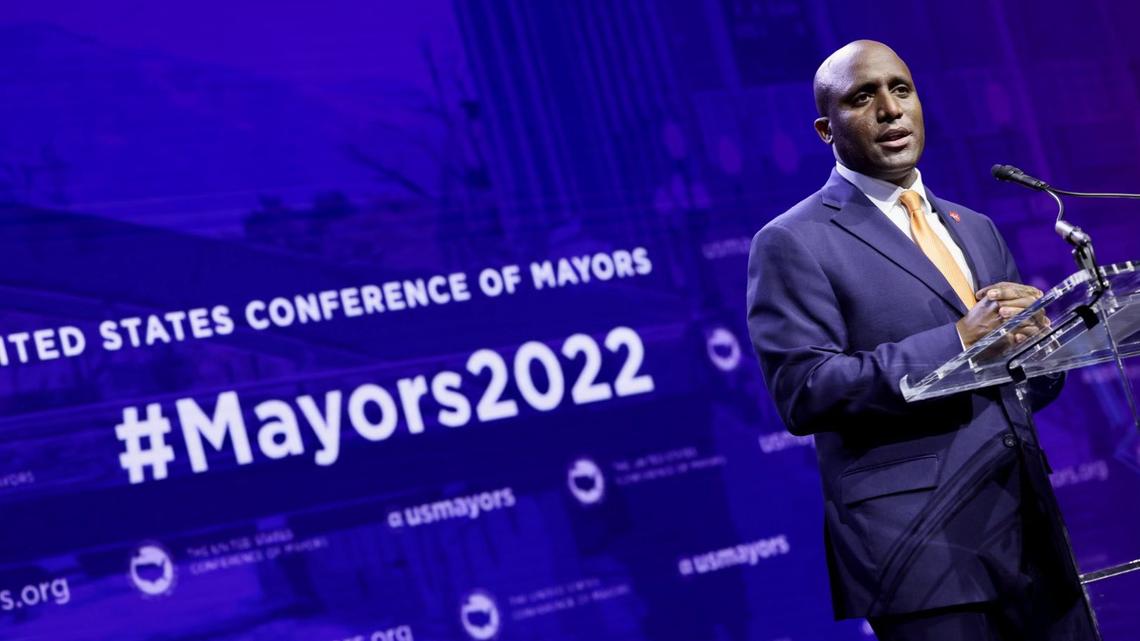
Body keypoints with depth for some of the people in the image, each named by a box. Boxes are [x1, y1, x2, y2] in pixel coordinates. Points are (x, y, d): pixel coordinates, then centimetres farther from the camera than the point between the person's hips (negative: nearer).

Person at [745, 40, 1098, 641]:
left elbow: (1038, 384, 19)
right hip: (920, 548, -6)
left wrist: (1032, 331, -5)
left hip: (1032, 534, 6)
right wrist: (958, 343, -18)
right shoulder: (793, 243, -2)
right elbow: (804, 390, -14)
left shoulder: (975, 229, 19)